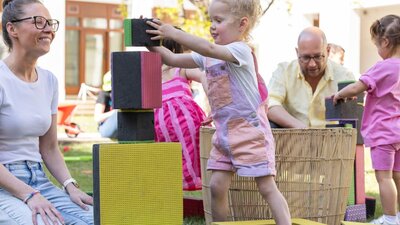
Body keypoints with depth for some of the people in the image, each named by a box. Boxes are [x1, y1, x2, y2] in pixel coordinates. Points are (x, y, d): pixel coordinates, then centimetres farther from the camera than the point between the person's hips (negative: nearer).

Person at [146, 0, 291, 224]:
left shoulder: (240, 50, -16)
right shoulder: (207, 56, 9)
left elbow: (209, 48, -32)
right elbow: (173, 59, 9)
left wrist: (173, 33, -31)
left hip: (250, 132, -8)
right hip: (224, 134, 8)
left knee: (267, 187, -6)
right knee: (217, 186, 4)